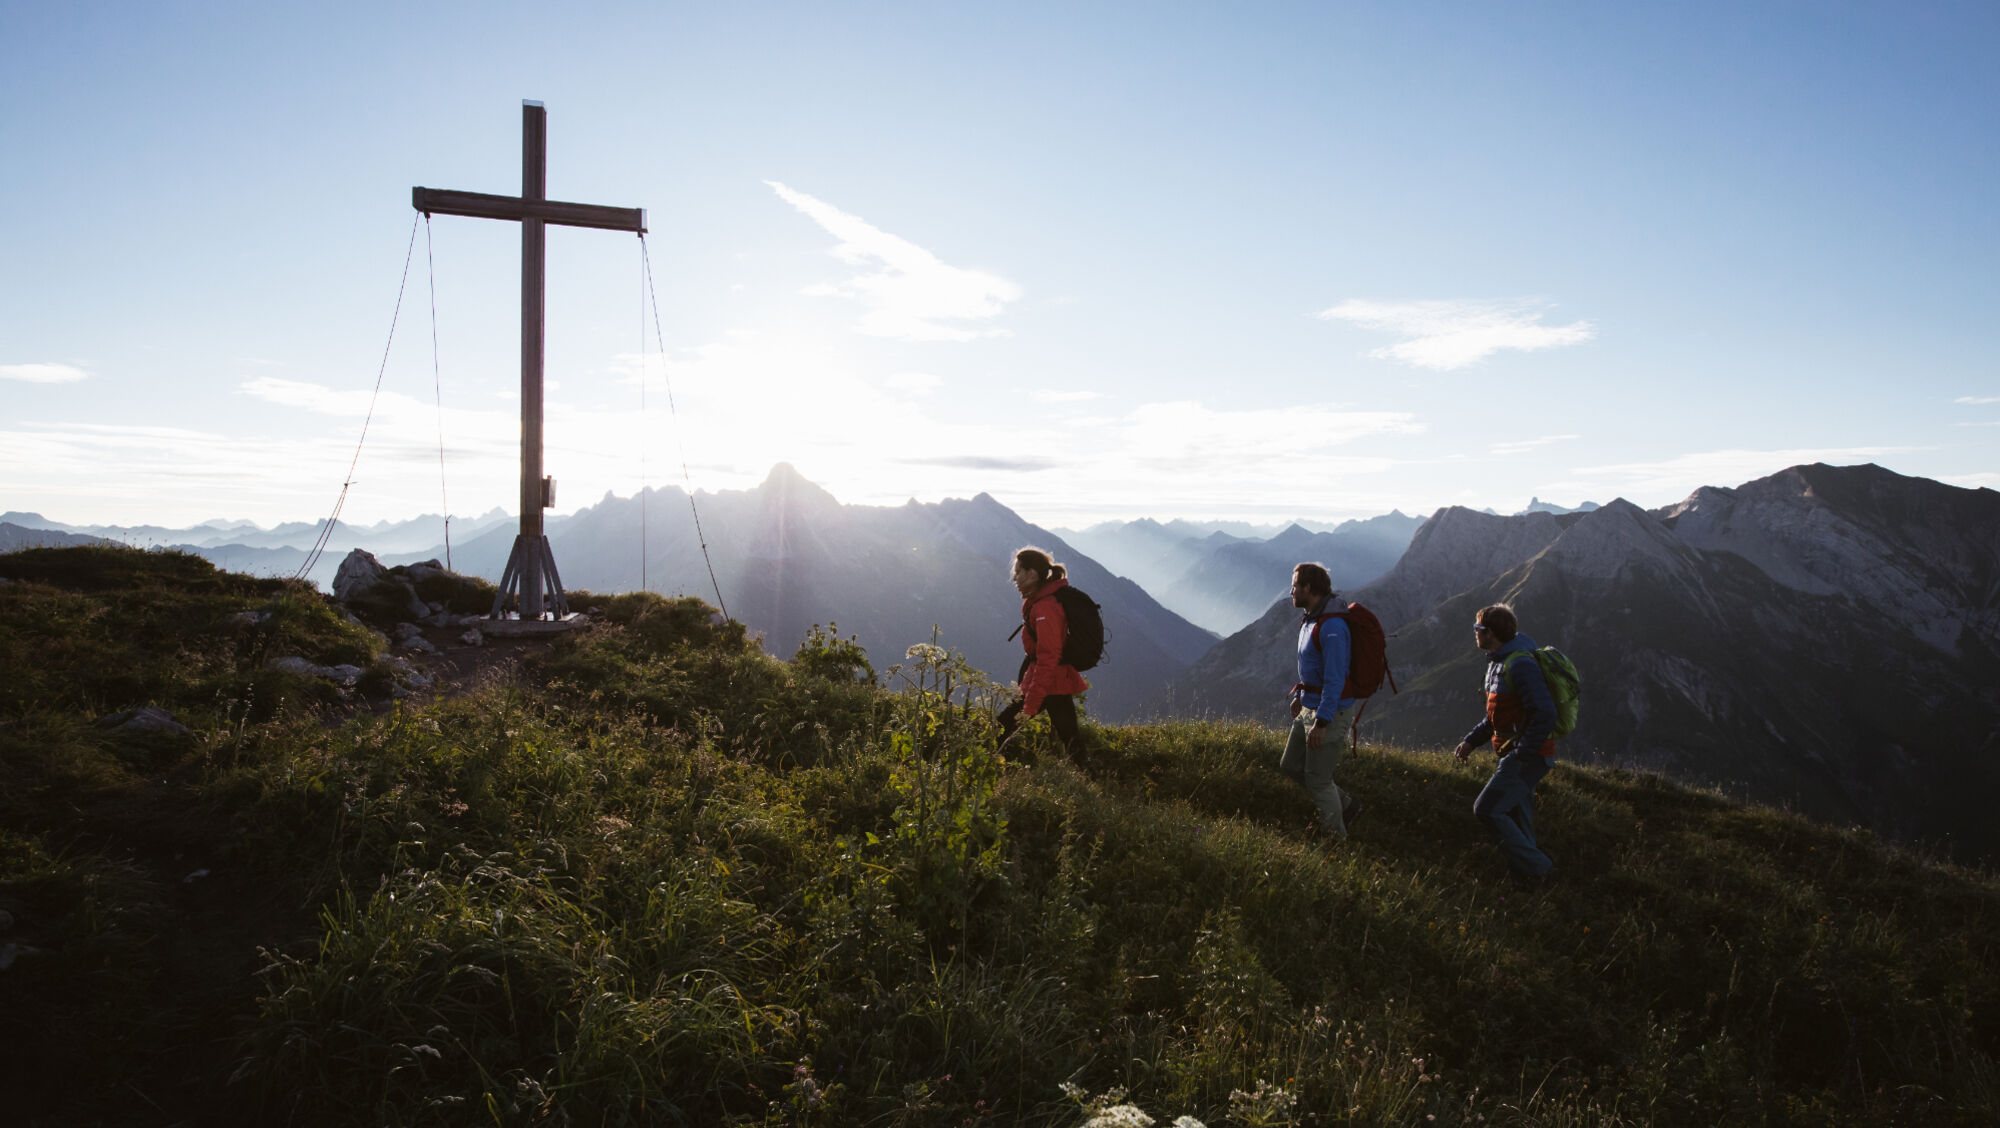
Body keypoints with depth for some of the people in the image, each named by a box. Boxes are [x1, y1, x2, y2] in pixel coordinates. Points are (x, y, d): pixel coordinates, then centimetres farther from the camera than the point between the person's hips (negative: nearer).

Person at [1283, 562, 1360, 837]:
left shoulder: (1332, 627, -24)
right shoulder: (1310, 620, 7)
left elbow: (1335, 680, -26)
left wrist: (1321, 723, -26)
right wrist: (1299, 696, 26)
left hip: (1329, 713, -10)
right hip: (1308, 708, 10)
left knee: (1318, 780, 0)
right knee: (1290, 766, 16)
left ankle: (1335, 839, 18)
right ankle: (1346, 805, 29)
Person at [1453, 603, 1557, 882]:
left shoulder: (1520, 665, -20)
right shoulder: (1499, 662, 14)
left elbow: (1545, 714, -27)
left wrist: (1522, 755, -24)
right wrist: (1470, 740, 14)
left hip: (1529, 755, -10)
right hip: (1518, 753, 10)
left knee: (1487, 809, -12)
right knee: (1515, 816, 14)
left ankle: (1534, 867, -5)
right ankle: (1526, 869, 23)